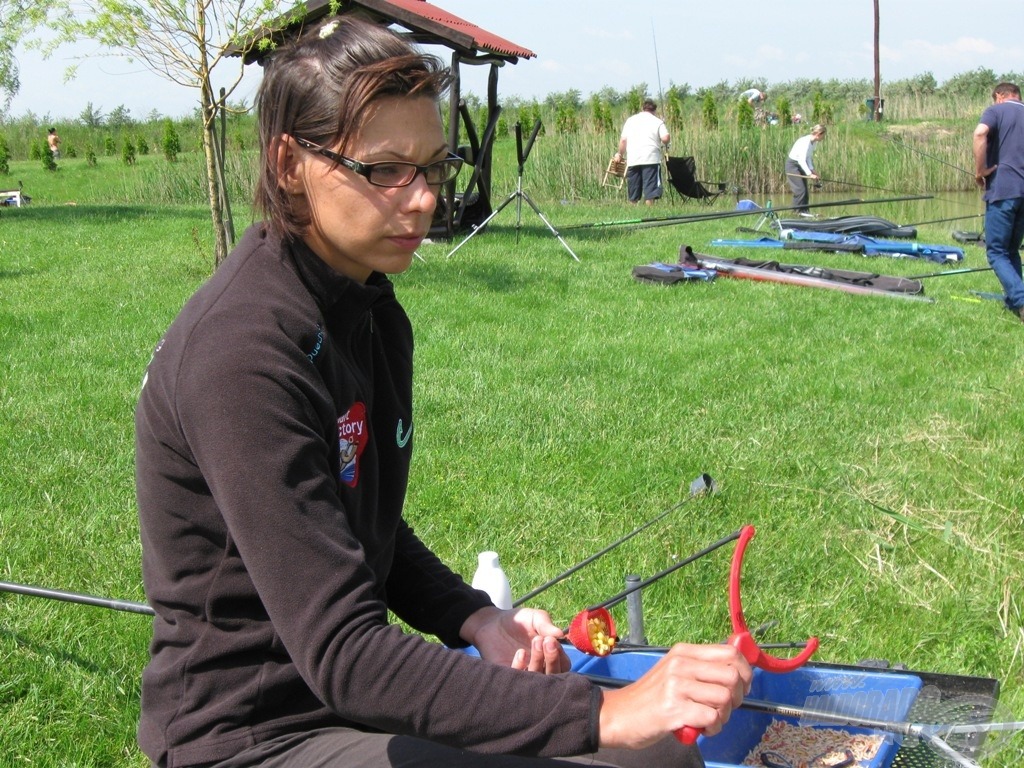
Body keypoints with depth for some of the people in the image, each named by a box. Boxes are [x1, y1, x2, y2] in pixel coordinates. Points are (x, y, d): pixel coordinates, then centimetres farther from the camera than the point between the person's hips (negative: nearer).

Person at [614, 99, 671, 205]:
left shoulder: (630, 120, 15)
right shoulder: (657, 121, 7)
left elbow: (623, 140, 10)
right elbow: (665, 138, -7)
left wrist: (620, 154, 22)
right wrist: (665, 146, 13)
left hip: (632, 160, 3)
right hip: (651, 158, -3)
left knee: (633, 195, 9)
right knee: (650, 189, -5)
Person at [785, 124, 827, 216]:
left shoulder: (813, 142, 1)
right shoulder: (805, 142, -26)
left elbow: (809, 158, 9)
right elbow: (801, 160, -30)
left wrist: (813, 170, -5)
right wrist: (810, 174, -33)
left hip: (800, 166, 9)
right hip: (792, 165, -9)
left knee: (805, 190, 7)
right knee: (800, 189, -14)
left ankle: (804, 211, 11)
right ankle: (798, 211, -7)